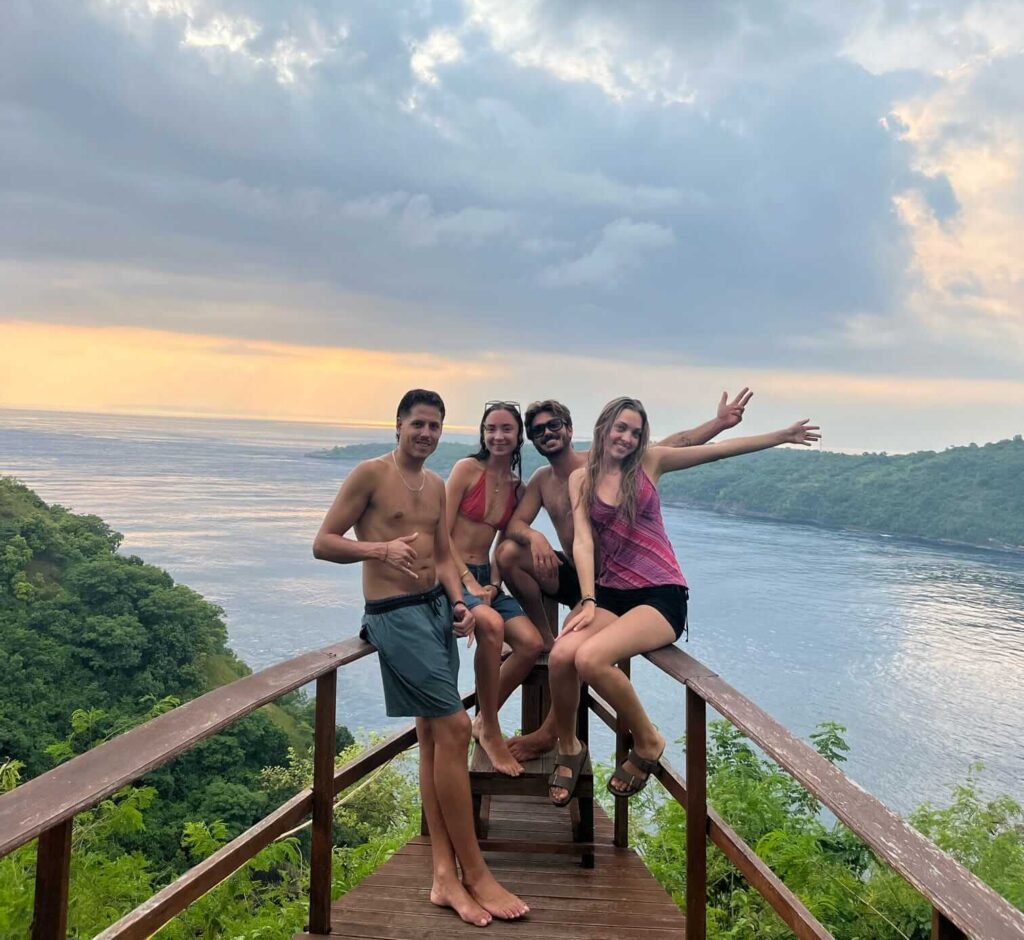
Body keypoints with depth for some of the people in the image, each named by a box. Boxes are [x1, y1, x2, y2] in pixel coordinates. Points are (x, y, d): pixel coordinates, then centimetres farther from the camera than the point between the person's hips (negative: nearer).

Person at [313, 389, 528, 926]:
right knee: (454, 727, -11)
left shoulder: (437, 486, 14)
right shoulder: (370, 474, -7)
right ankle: (475, 874, 2)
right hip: (395, 615, -8)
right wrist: (382, 548, -25)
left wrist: (459, 603, 1)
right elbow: (322, 543, -9)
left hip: (437, 610, 8)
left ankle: (445, 875, 14)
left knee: (433, 736, 8)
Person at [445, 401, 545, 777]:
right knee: (491, 623, -35)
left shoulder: (518, 487, 11)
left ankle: (483, 721, 4)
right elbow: (442, 534, -9)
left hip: (486, 577, 6)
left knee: (531, 643, -17)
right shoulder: (467, 469, -6)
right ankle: (490, 732, -18)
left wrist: (494, 584, -6)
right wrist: (469, 581, -17)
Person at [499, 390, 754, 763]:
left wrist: (720, 422, -31)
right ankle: (547, 639, 0)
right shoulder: (541, 480, 7)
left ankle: (549, 732, -6)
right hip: (571, 574, 5)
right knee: (509, 553, -15)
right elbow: (514, 524, -1)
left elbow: (671, 446, -18)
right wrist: (534, 538, -26)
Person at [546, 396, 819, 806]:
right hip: (610, 593, 3)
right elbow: (583, 541, -2)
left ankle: (647, 742, -3)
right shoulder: (581, 478, 7)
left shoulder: (649, 461, 5)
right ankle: (568, 747, 2)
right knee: (561, 656, -27)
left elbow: (720, 449, 8)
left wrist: (784, 435, 10)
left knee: (589, 659, -29)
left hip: (661, 596, -2)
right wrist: (588, 602, -13)